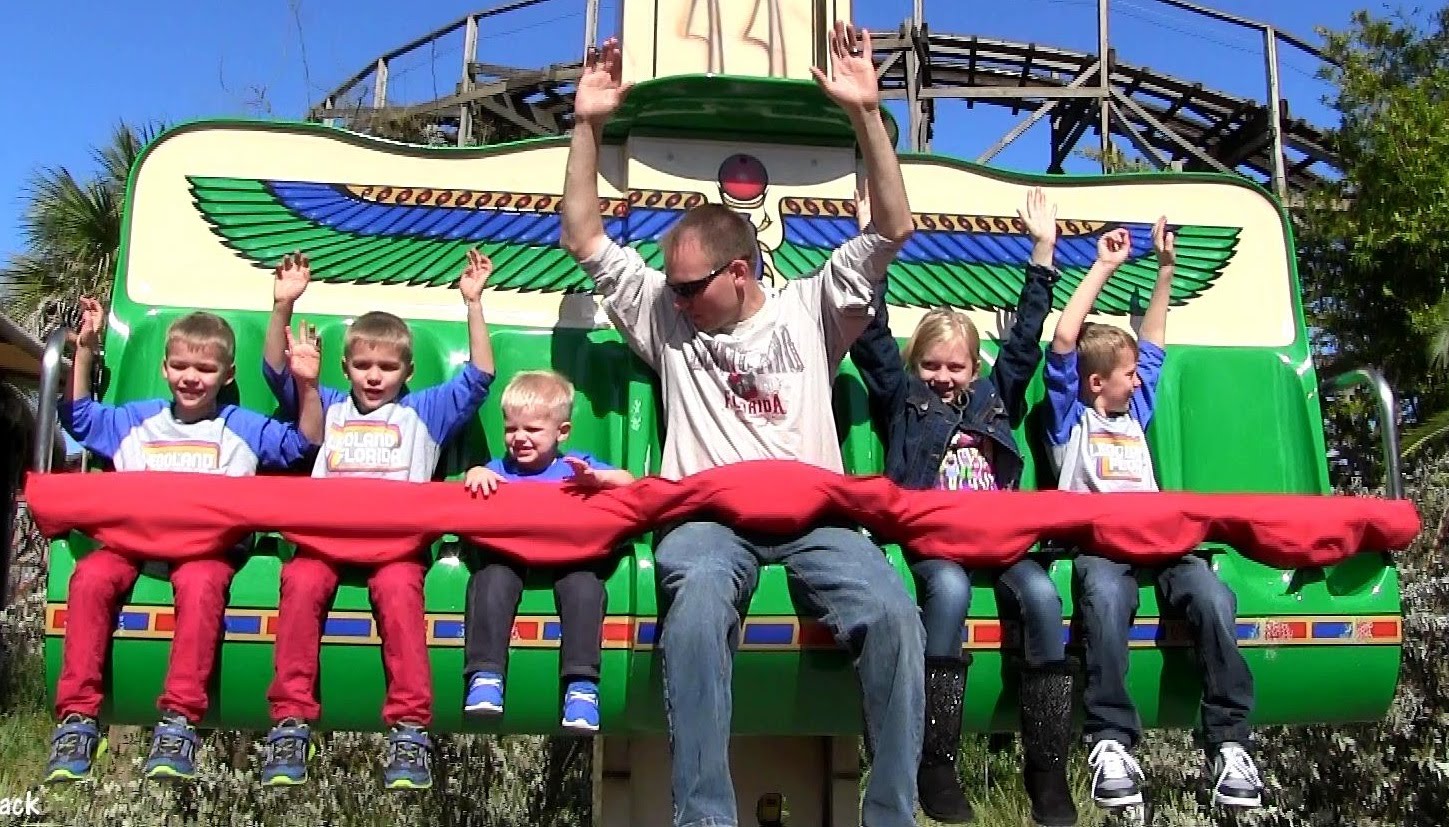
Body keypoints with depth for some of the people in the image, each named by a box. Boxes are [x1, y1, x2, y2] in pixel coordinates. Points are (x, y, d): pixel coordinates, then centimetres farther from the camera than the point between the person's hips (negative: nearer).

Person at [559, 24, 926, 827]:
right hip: (707, 516, 0)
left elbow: (893, 229, 8)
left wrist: (866, 112, 0)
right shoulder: (666, 317, 21)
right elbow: (583, 239, 19)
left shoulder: (809, 310, 16)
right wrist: (588, 125, 12)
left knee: (893, 612, -28)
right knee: (699, 602, -36)